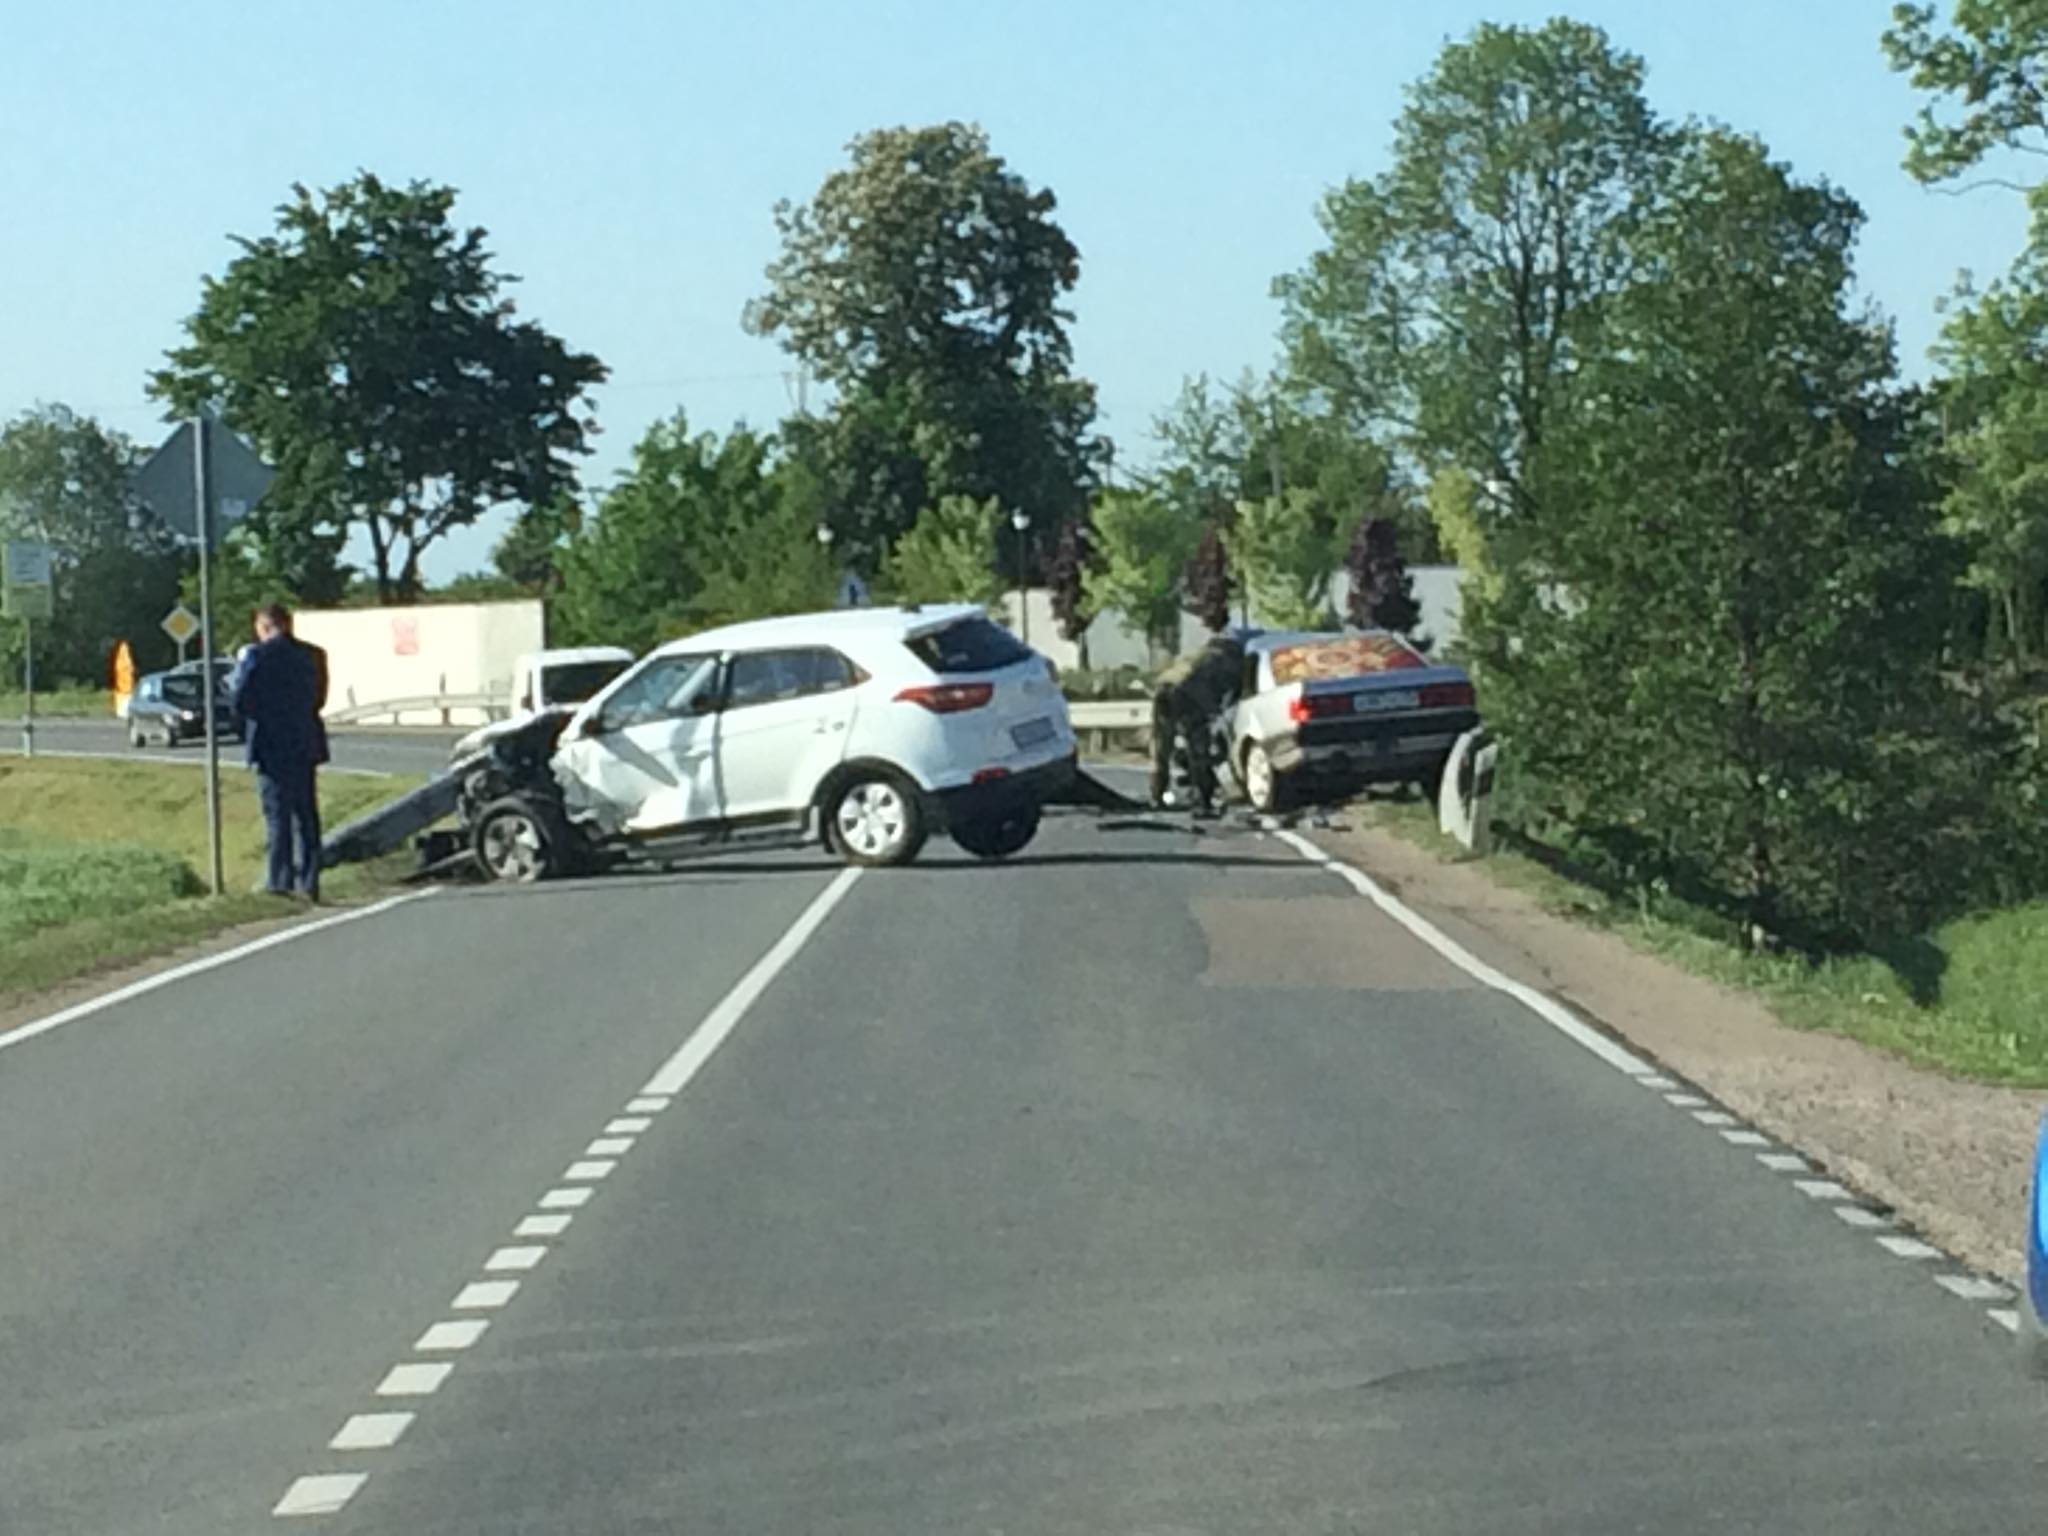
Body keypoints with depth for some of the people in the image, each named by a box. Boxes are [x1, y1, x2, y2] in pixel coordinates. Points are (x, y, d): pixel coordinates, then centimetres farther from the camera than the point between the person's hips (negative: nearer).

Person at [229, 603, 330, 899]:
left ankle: (280, 881, 0)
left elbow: (238, 702, -11)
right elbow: (319, 699, 10)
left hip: (271, 747, -4)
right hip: (306, 744, 5)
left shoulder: (256, 655, -11)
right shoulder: (312, 655, 5)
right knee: (306, 814, 10)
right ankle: (308, 882, 12)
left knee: (277, 814, 0)